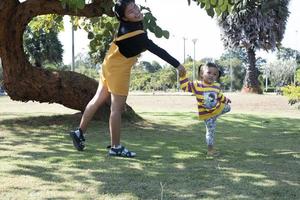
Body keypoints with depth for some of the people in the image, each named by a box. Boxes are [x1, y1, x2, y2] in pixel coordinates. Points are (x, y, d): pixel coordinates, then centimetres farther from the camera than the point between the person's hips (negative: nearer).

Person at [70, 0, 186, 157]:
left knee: (98, 100, 17)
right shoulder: (136, 34, -28)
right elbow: (157, 50, -24)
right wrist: (177, 65, -17)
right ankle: (115, 147, 6)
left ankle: (80, 132, 27)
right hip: (118, 69, -9)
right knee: (117, 108, -2)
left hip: (111, 65, 9)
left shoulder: (127, 24, -5)